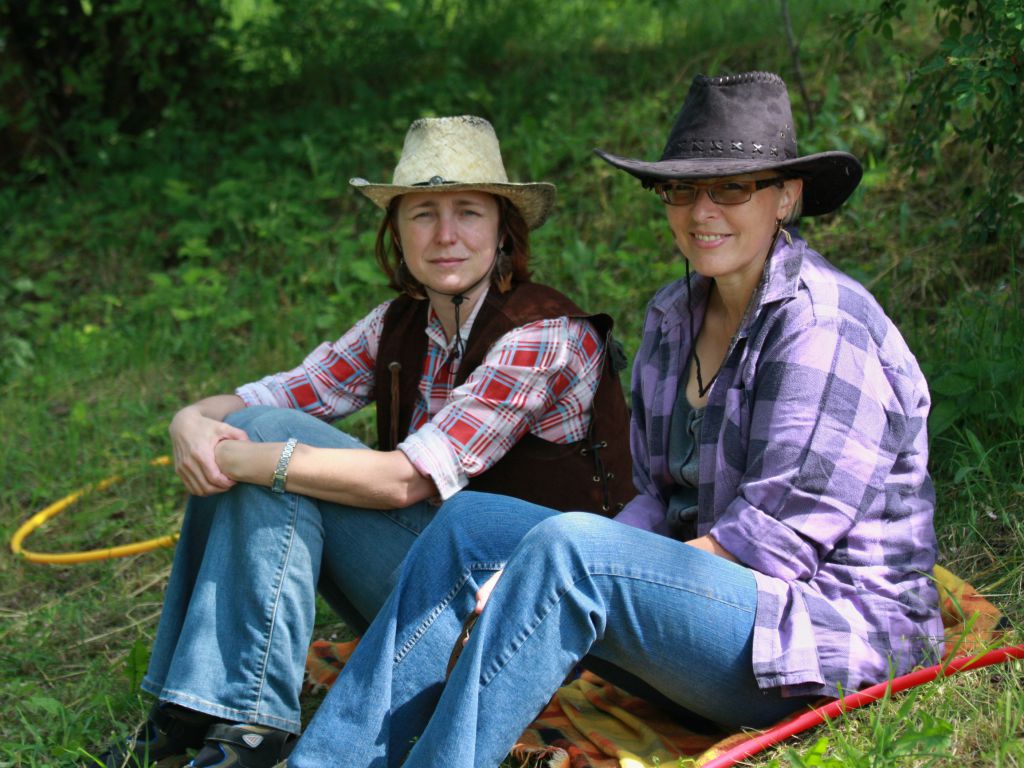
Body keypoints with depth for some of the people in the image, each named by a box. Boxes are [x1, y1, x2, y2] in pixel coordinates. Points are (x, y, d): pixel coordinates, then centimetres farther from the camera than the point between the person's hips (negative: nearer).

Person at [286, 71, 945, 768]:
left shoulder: (826, 327, -14)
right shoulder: (672, 317, 11)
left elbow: (774, 539, -18)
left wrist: (573, 574, -19)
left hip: (829, 628, -8)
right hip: (708, 596, 8)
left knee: (570, 547, -31)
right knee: (470, 522, -6)